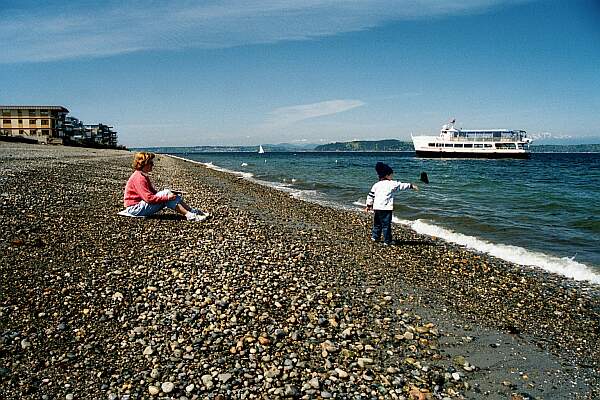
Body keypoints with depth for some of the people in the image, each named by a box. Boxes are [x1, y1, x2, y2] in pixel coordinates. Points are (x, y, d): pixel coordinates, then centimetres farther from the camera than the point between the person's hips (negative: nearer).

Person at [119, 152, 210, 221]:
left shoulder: (144, 176, 15)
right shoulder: (139, 178, -20)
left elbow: (152, 192, 16)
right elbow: (149, 198, -27)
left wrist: (168, 194, 2)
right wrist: (166, 197, -24)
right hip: (135, 208, -10)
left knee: (168, 194, -3)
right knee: (166, 193, -22)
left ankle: (193, 211, -7)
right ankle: (189, 215, -27)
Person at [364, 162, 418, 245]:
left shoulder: (376, 185, 9)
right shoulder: (392, 184, -5)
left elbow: (370, 195, 11)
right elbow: (401, 185, 2)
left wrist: (369, 205, 19)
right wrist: (411, 186, 14)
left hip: (376, 207, 6)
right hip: (386, 208, -6)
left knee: (377, 223, 20)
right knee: (386, 225, 0)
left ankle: (374, 237, 27)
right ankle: (387, 241, 4)